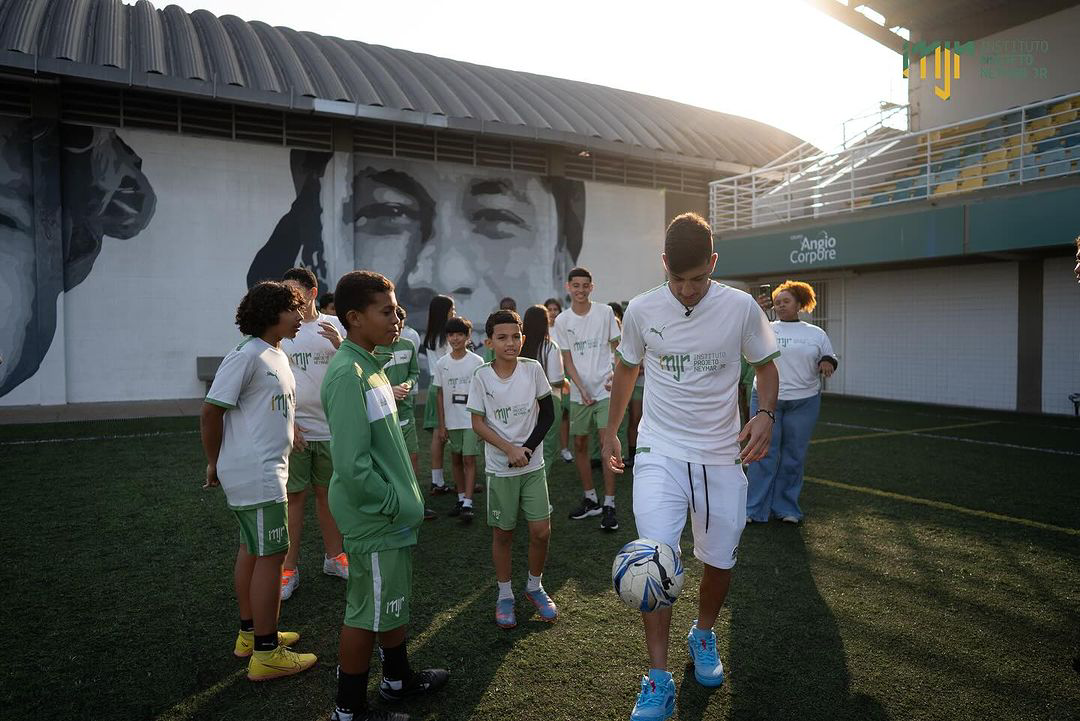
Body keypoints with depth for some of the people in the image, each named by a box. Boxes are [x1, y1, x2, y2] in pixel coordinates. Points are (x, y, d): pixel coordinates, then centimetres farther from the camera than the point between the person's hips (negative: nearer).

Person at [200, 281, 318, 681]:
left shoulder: (277, 355, 12)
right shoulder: (246, 355, -17)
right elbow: (211, 411, -15)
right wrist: (214, 464, -6)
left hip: (266, 469, 10)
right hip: (257, 473, -10)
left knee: (251, 550, 18)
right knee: (270, 555, -3)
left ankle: (250, 634, 32)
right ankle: (266, 654, 8)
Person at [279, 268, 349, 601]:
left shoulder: (334, 327, 4)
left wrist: (339, 345, -16)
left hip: (330, 428, 2)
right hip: (293, 429, -2)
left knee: (328, 493, 14)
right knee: (294, 497, 2)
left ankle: (333, 556, 29)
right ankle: (289, 569, 14)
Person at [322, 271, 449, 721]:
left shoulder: (371, 365, 7)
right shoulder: (348, 374, -24)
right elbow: (352, 465, -27)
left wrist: (406, 498, 14)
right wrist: (396, 506, -17)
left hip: (392, 514, 9)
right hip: (374, 519, -9)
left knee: (393, 602, 23)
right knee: (369, 612, 7)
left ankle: (397, 678, 42)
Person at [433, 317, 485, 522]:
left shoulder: (477, 361, -5)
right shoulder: (442, 363, 2)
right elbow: (439, 394, 5)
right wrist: (441, 425, 3)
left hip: (471, 420, -3)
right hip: (451, 420, 4)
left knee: (469, 459, -6)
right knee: (456, 459, 11)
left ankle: (468, 504, -5)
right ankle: (461, 499, 24)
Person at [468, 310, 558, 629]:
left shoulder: (533, 369, -5)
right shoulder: (482, 376, -8)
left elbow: (548, 414, 1)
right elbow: (478, 423, -5)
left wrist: (527, 448, -9)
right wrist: (511, 450, -15)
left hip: (533, 465, 1)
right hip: (500, 468, -1)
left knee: (541, 531, 0)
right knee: (503, 533, 8)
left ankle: (535, 586, 25)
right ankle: (505, 595, 26)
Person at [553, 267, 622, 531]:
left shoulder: (605, 312, -1)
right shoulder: (562, 321, 2)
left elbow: (617, 347, 5)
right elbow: (567, 359, 2)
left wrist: (615, 375, -11)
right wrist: (582, 389, -10)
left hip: (605, 390, -3)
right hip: (579, 393, 3)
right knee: (579, 445, 9)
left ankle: (609, 504, 0)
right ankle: (590, 499, 24)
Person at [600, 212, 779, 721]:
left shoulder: (741, 308, -8)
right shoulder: (642, 310, -6)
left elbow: (764, 366, 7)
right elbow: (627, 368, 11)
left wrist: (765, 415, -12)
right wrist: (611, 429, 14)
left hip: (721, 456, 1)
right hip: (660, 452, -1)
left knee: (720, 559, 12)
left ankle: (703, 635, 43)